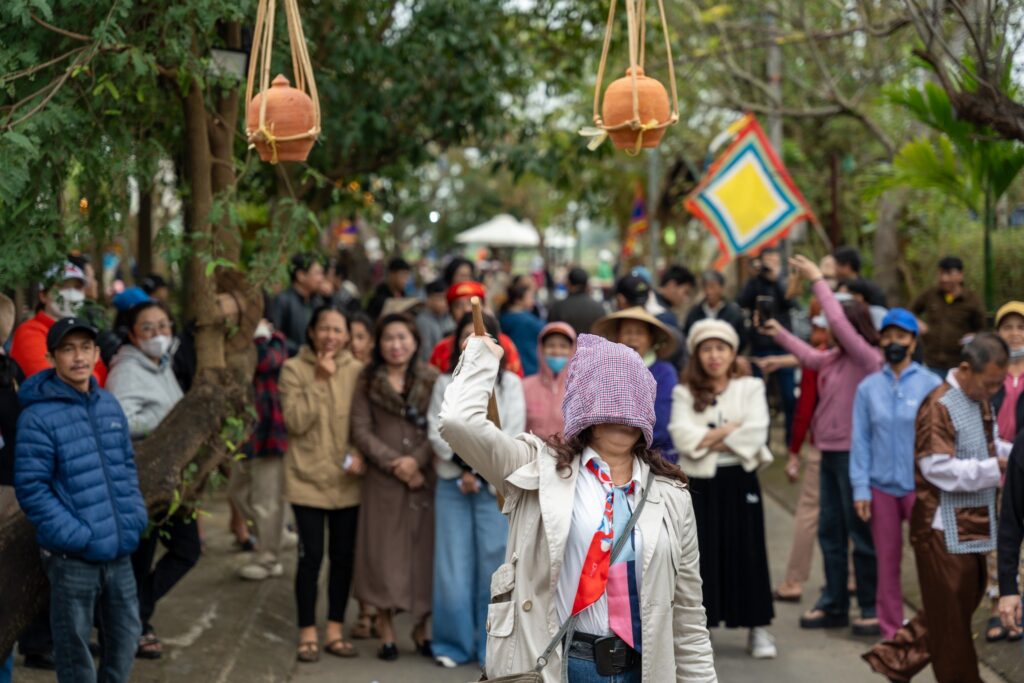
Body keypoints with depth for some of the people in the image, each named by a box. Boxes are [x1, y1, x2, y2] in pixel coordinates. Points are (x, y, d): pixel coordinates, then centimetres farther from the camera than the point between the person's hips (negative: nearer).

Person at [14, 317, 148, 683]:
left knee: (125, 638, 17)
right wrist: (75, 534, -18)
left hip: (119, 550, 6)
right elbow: (31, 488, -14)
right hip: (72, 557, -6)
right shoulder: (38, 416, -12)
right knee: (74, 650, 5)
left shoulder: (109, 405, 9)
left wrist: (135, 516, 4)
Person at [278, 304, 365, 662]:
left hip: (347, 481, 3)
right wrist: (319, 381, -17)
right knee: (311, 555, -3)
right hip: (307, 478, -3)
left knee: (343, 556, 8)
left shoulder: (357, 371, 4)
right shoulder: (294, 369, -3)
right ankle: (308, 633, 10)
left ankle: (335, 630, 20)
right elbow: (296, 422, -12)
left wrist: (356, 455, -9)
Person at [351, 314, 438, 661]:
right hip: (382, 480, -1)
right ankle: (386, 629, 9)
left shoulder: (432, 380, 7)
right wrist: (394, 463, -10)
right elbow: (361, 431, -1)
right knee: (384, 553, -1)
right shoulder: (368, 382, 6)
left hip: (425, 477, 1)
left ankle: (421, 628, 15)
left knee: (424, 551, 2)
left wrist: (417, 459, -12)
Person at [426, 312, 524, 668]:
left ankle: (493, 646, 4)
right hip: (452, 483, 2)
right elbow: (436, 432, 4)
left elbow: (512, 435, -3)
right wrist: (463, 463, -10)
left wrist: (480, 471, -9)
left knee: (494, 564, -3)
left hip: (496, 483, -2)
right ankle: (454, 643, 9)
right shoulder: (445, 383, 12)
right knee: (453, 567, 0)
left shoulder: (509, 383, 5)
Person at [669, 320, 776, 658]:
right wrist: (729, 429, -14)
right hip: (701, 482, 0)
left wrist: (710, 441, -11)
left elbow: (756, 432, -11)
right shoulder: (684, 393, 6)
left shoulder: (750, 388, 5)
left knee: (747, 552, 2)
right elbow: (683, 436, -11)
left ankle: (758, 629, 9)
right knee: (702, 553, 2)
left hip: (740, 479, 0)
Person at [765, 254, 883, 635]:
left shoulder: (869, 358, -13)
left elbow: (838, 322, -22)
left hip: (854, 453, -9)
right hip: (830, 451, 9)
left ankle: (873, 609, 6)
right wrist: (778, 333, 25)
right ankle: (834, 605, 21)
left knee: (862, 533, -2)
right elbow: (810, 357, 26)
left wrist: (817, 281, -17)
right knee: (830, 531, 13)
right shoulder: (836, 358, 10)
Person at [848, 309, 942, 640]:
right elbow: (860, 439, 5)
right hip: (881, 486, 2)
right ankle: (891, 631, 18)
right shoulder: (869, 387, 4)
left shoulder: (931, 384, -2)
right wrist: (860, 488, 0)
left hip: (920, 485, -2)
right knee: (887, 561, 8)